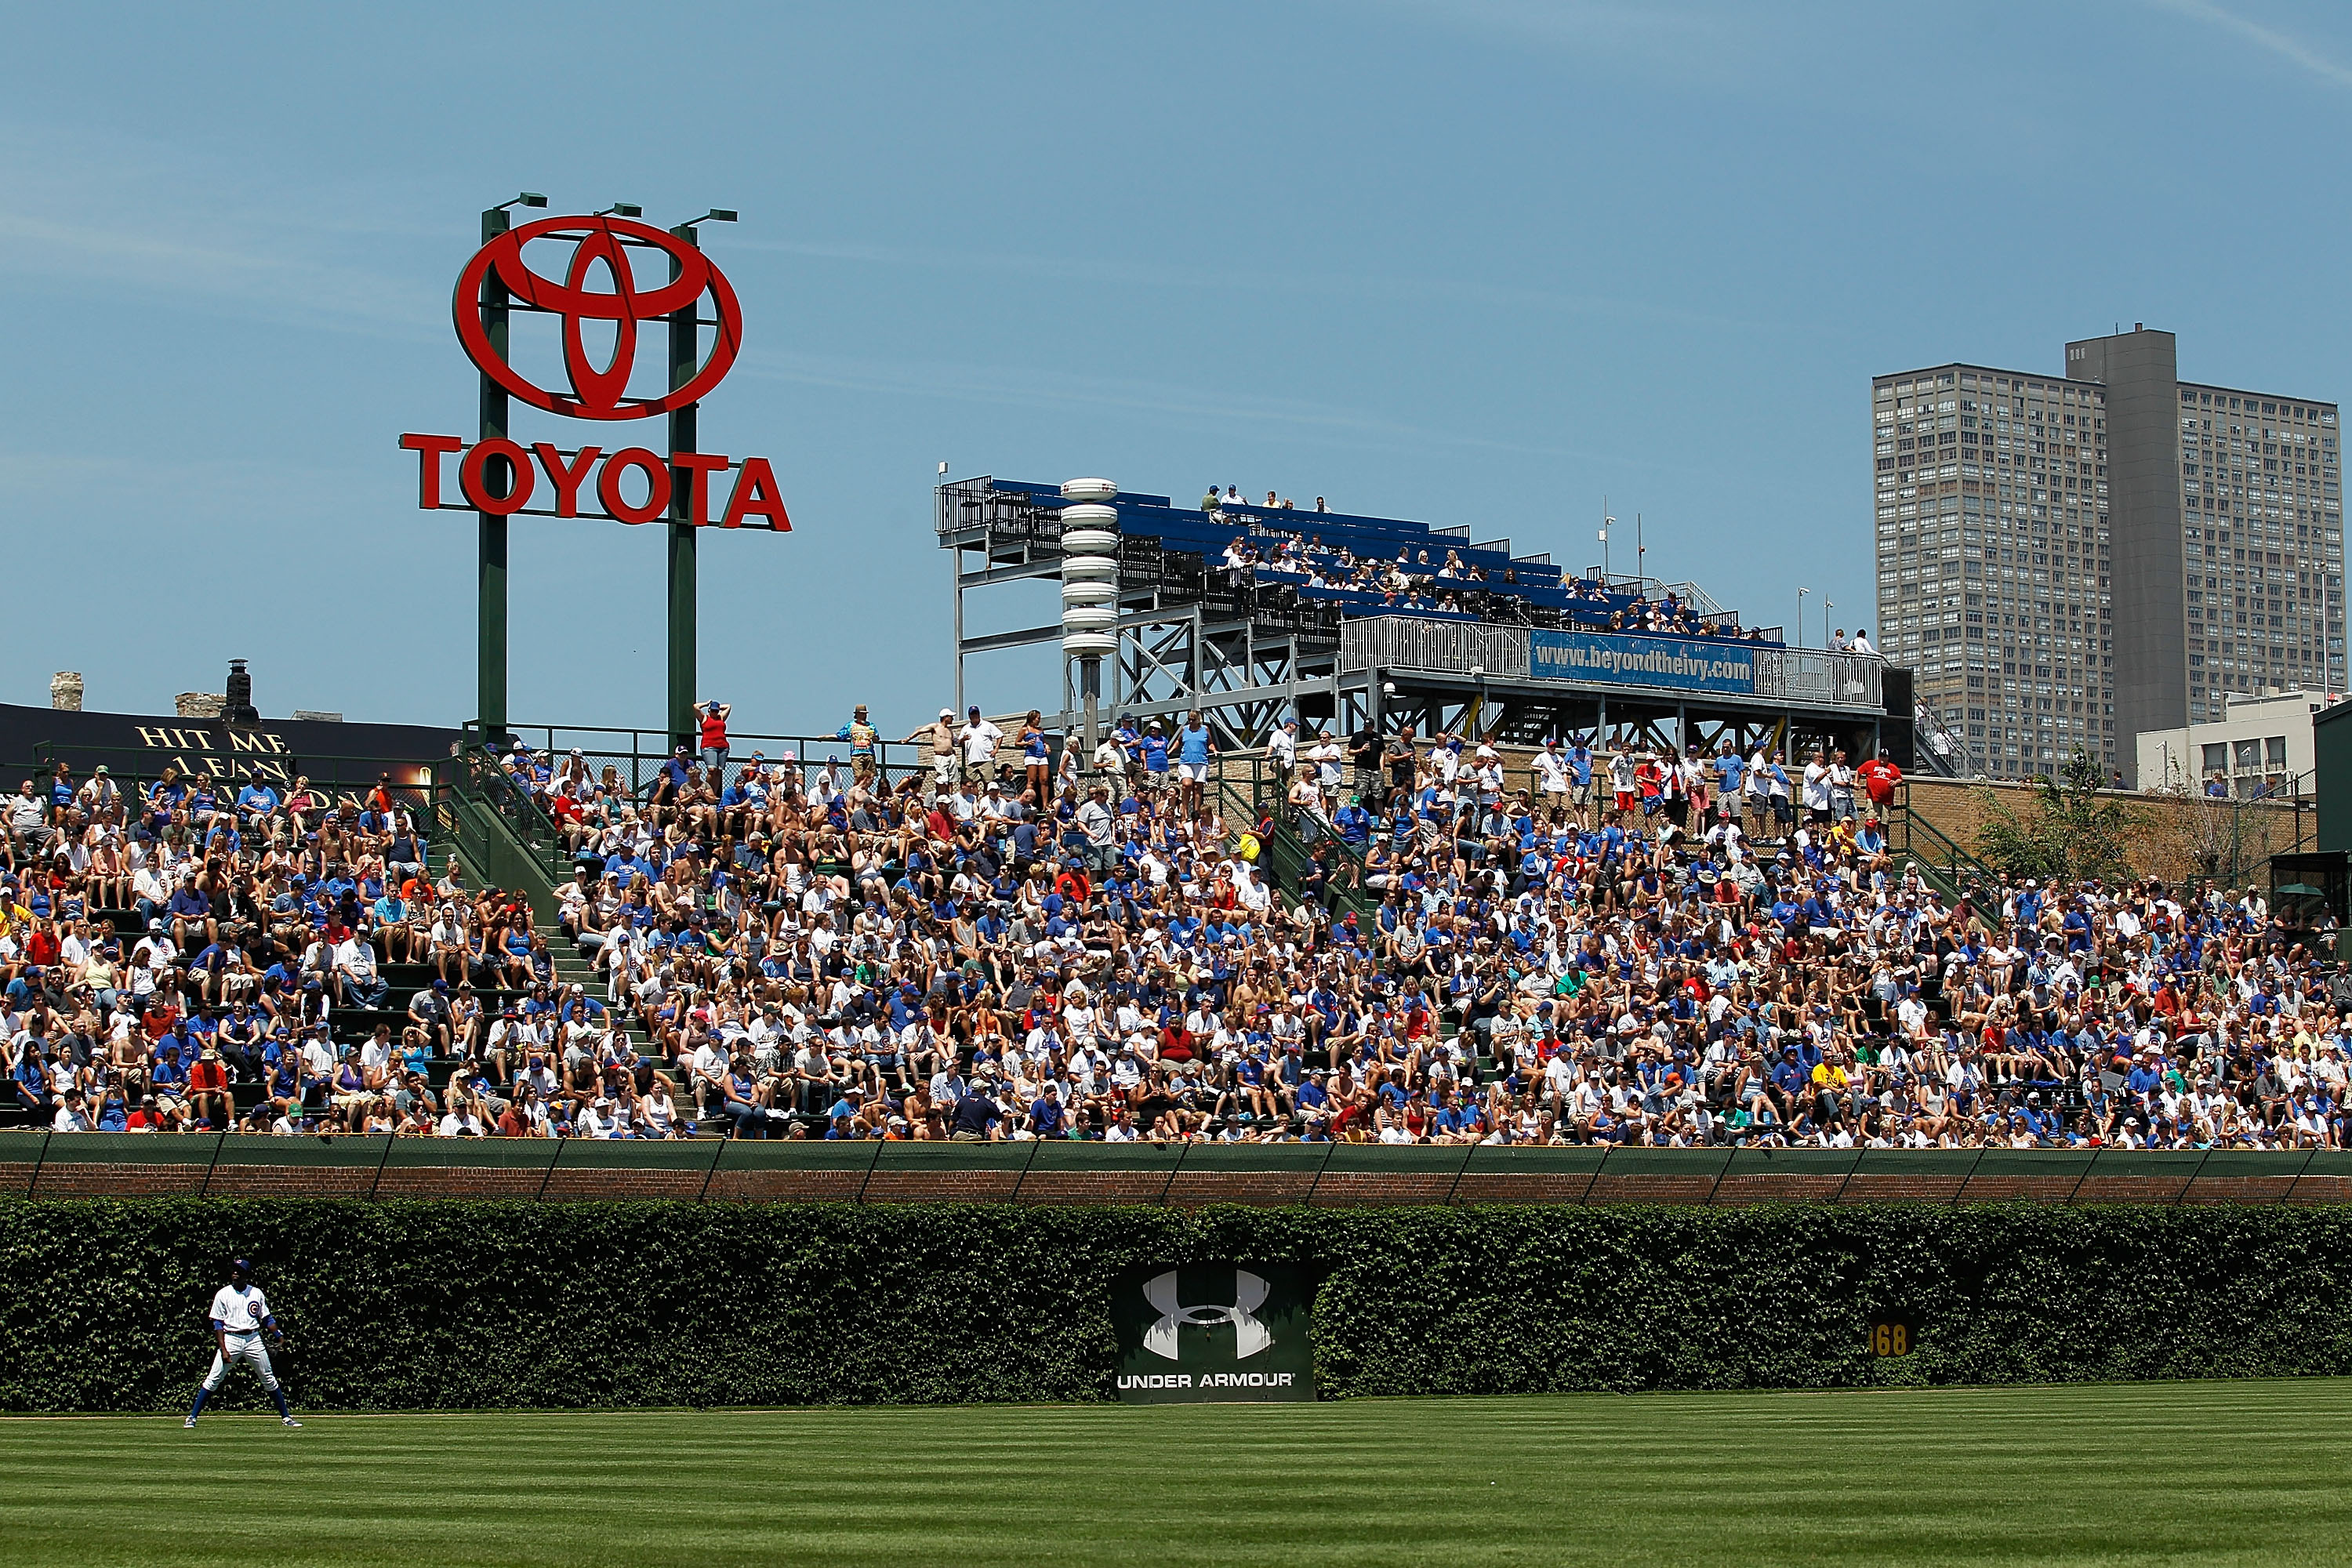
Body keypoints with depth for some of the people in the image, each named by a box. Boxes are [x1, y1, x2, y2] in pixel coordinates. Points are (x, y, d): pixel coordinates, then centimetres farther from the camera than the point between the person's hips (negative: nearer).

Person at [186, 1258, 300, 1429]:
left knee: (270, 1379, 5)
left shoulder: (257, 1293, 7)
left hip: (253, 1339, 2)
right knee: (213, 1379, -7)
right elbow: (218, 1324, -3)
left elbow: (267, 1318, 12)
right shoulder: (223, 1294, 0)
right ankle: (192, 1417, -2)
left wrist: (277, 1334, -5)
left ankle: (286, 1417, 12)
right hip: (231, 1339, -2)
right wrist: (223, 1349, -12)